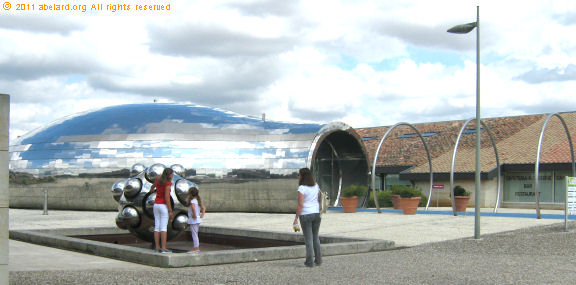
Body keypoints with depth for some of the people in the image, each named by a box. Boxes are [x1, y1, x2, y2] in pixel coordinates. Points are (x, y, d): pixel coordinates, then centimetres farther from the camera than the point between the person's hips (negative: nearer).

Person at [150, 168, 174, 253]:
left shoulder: (158, 180, 5)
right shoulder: (168, 184, -15)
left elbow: (151, 190, 22)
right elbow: (167, 198, -19)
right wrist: (170, 211, -15)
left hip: (156, 205, 7)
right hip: (164, 206, -7)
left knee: (157, 227, 6)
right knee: (163, 228, -7)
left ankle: (157, 247, 7)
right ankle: (163, 248, -9)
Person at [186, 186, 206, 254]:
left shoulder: (192, 201, -15)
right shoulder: (198, 200, 11)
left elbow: (193, 207, -35)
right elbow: (204, 208, 19)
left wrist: (194, 215, -25)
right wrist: (202, 215, 12)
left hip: (193, 220, -9)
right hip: (198, 220, 9)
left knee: (194, 234, -5)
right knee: (195, 234, 17)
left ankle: (196, 248, -4)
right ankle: (197, 248, 21)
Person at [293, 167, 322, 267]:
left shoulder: (302, 188, -14)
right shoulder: (316, 186, 6)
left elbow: (300, 205, -18)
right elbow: (320, 200, 11)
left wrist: (296, 218, -14)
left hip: (305, 215, -6)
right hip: (316, 213, 6)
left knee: (308, 239, 1)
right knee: (316, 237, 16)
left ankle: (309, 262, 3)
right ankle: (318, 259, 17)